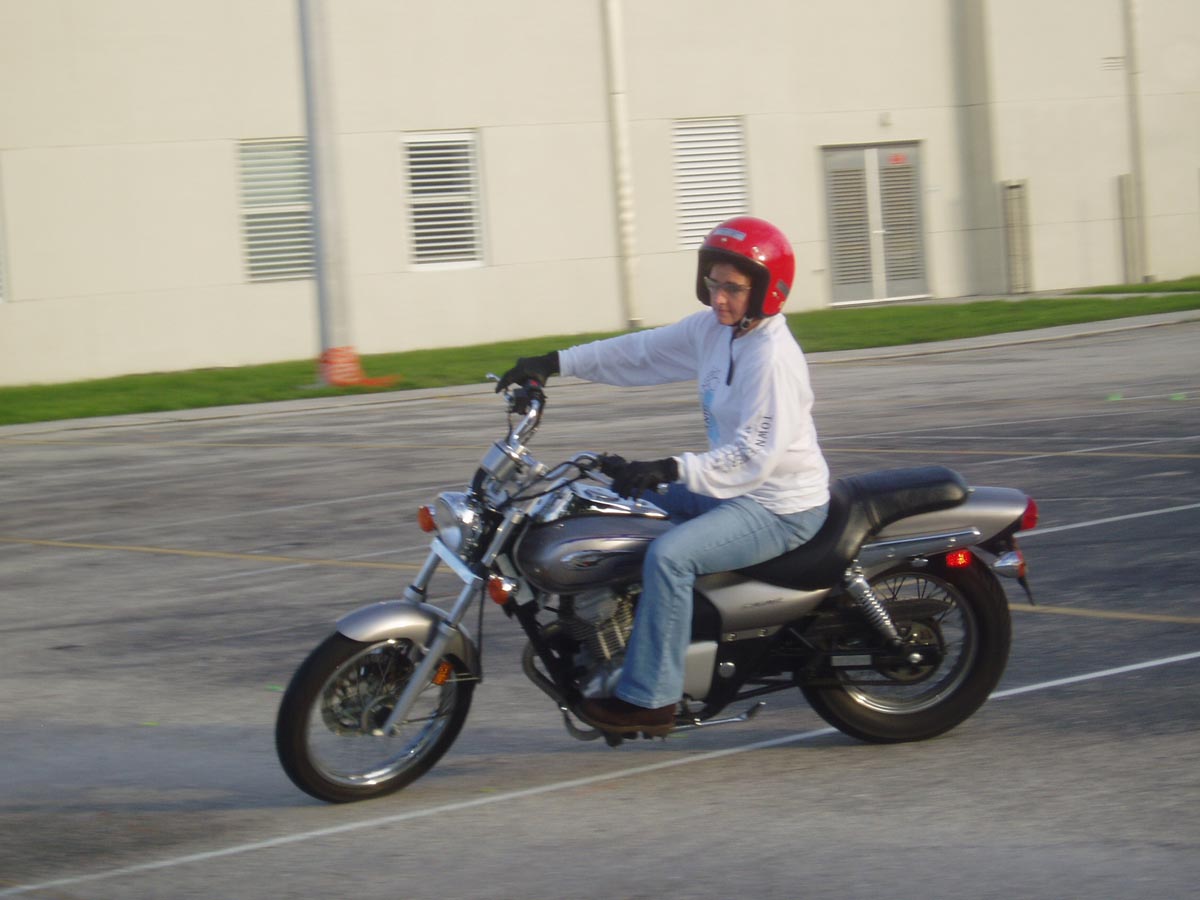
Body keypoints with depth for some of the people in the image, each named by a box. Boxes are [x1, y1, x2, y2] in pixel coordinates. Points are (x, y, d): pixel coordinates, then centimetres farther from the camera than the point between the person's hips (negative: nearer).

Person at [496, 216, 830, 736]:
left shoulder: (773, 358, -23)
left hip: (781, 507, -11)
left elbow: (755, 456, -28)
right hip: (733, 488, 11)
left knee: (669, 555, -28)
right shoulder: (712, 329, 5)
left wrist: (672, 471, -35)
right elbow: (642, 352, 12)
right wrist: (557, 363, 6)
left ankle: (650, 699, -23)